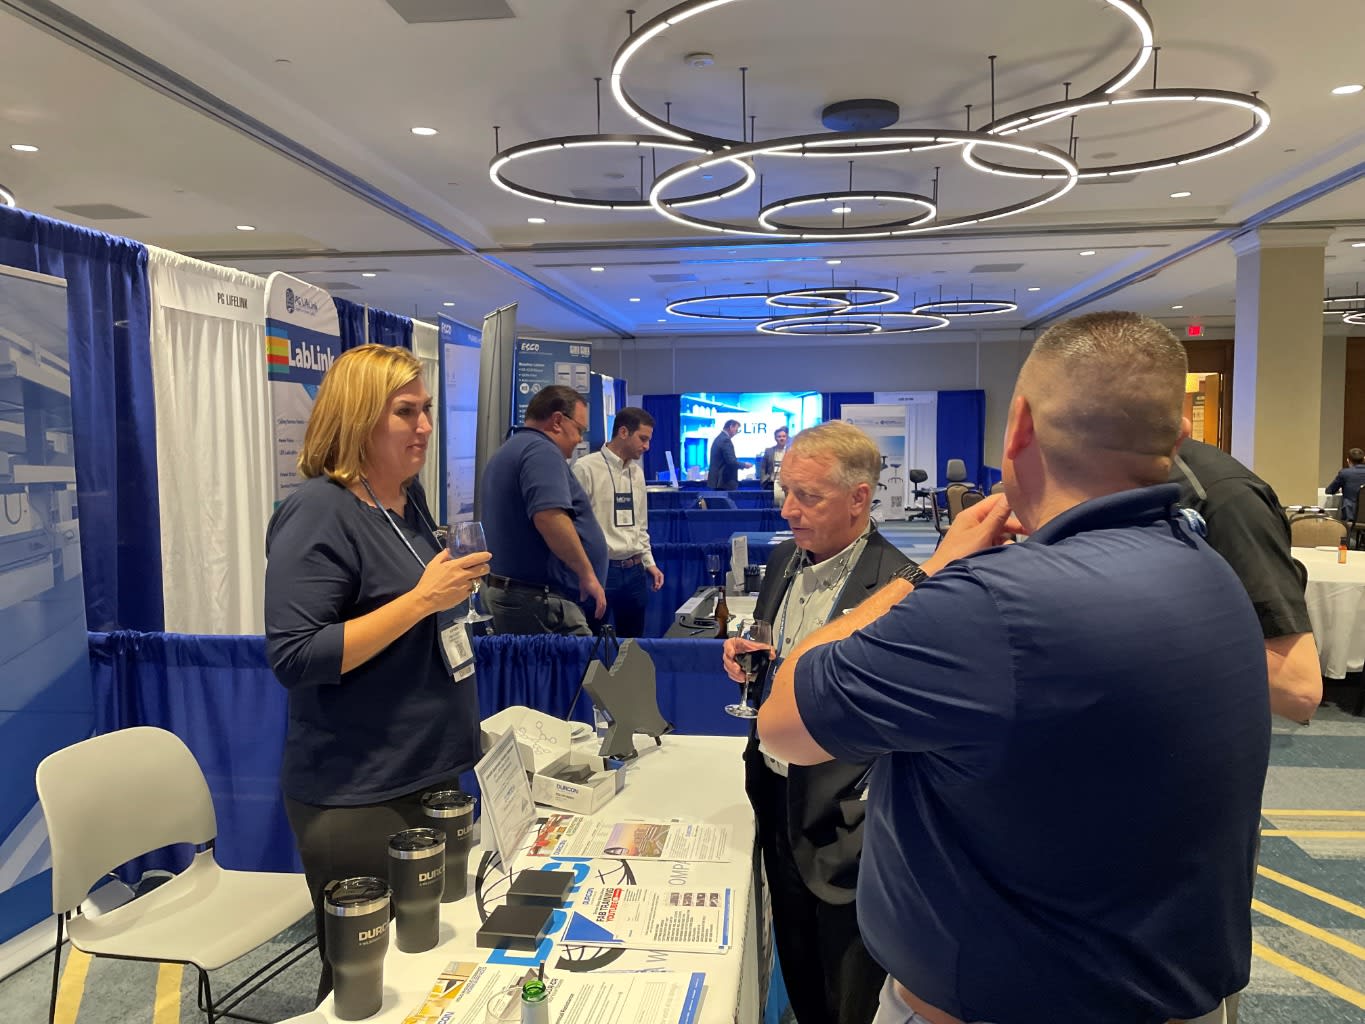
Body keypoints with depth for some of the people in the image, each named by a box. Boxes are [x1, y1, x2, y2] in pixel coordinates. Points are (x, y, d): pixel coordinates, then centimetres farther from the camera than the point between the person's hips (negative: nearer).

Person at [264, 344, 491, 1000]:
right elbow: (294, 659, -24)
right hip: (356, 800, -8)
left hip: (430, 775, 8)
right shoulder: (318, 513, -17)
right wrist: (420, 599, -26)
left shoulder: (408, 499, 7)